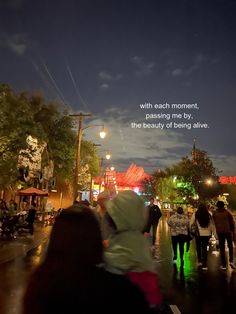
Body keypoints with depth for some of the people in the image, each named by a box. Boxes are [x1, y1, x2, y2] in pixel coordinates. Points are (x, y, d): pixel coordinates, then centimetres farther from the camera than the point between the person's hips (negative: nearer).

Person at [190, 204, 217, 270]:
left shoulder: (195, 214, -6)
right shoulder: (209, 215, 1)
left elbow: (191, 224, -3)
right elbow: (212, 225, 5)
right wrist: (215, 234, 10)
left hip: (198, 234, -1)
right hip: (207, 234, 2)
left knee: (198, 247, 19)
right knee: (205, 248, 10)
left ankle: (199, 261, 25)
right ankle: (204, 265, 10)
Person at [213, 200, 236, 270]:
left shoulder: (215, 213, -1)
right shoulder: (228, 212, -3)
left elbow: (214, 222, 1)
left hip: (220, 232, 1)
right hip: (228, 231, 0)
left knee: (222, 248, 9)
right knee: (230, 246, 19)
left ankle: (223, 265, 10)